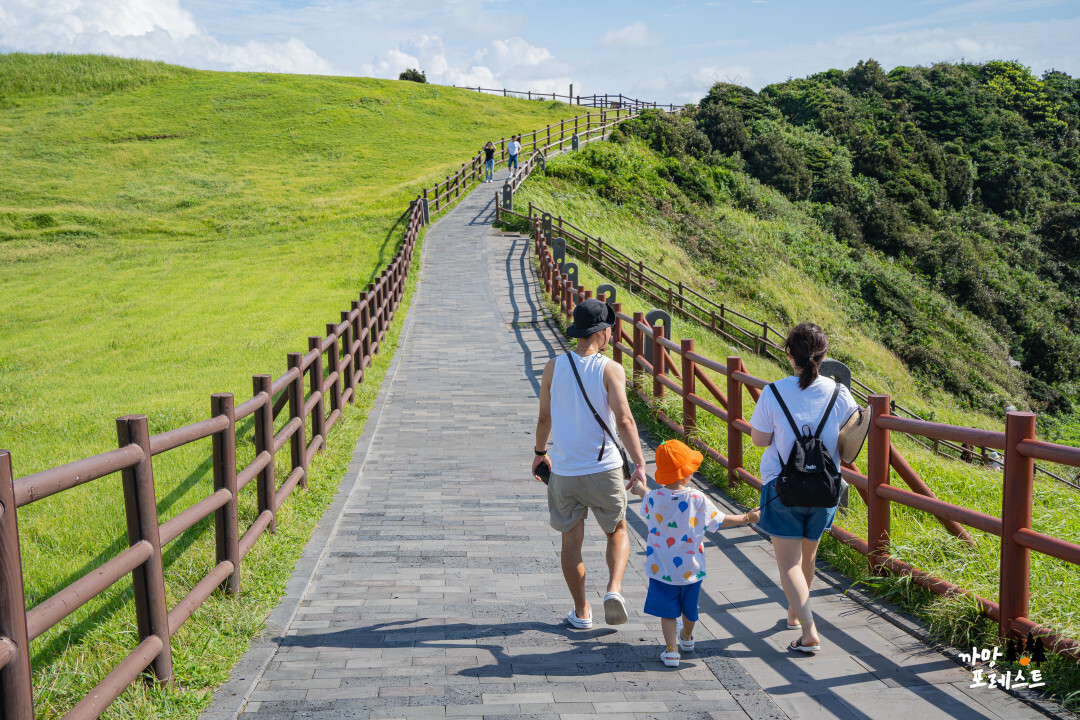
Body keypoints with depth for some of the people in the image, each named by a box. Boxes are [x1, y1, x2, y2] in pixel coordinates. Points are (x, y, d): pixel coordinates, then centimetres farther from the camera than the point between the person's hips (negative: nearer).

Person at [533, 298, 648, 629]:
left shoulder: (554, 367, -1)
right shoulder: (611, 370, -10)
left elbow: (544, 417, 6)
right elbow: (623, 420, -19)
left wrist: (540, 453, 21)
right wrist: (640, 464, -16)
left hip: (564, 469, 2)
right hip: (604, 469, -2)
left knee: (572, 540, 13)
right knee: (617, 532, 18)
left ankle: (581, 611, 20)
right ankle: (614, 589, -4)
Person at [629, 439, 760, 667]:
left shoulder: (653, 498, -14)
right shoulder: (698, 499, -16)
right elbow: (720, 520, -3)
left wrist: (641, 492, 30)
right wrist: (747, 518, 12)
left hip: (662, 569, -1)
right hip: (691, 569, 1)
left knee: (667, 611, 9)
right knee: (689, 608, 23)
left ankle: (671, 650, 7)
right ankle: (687, 637, 46)